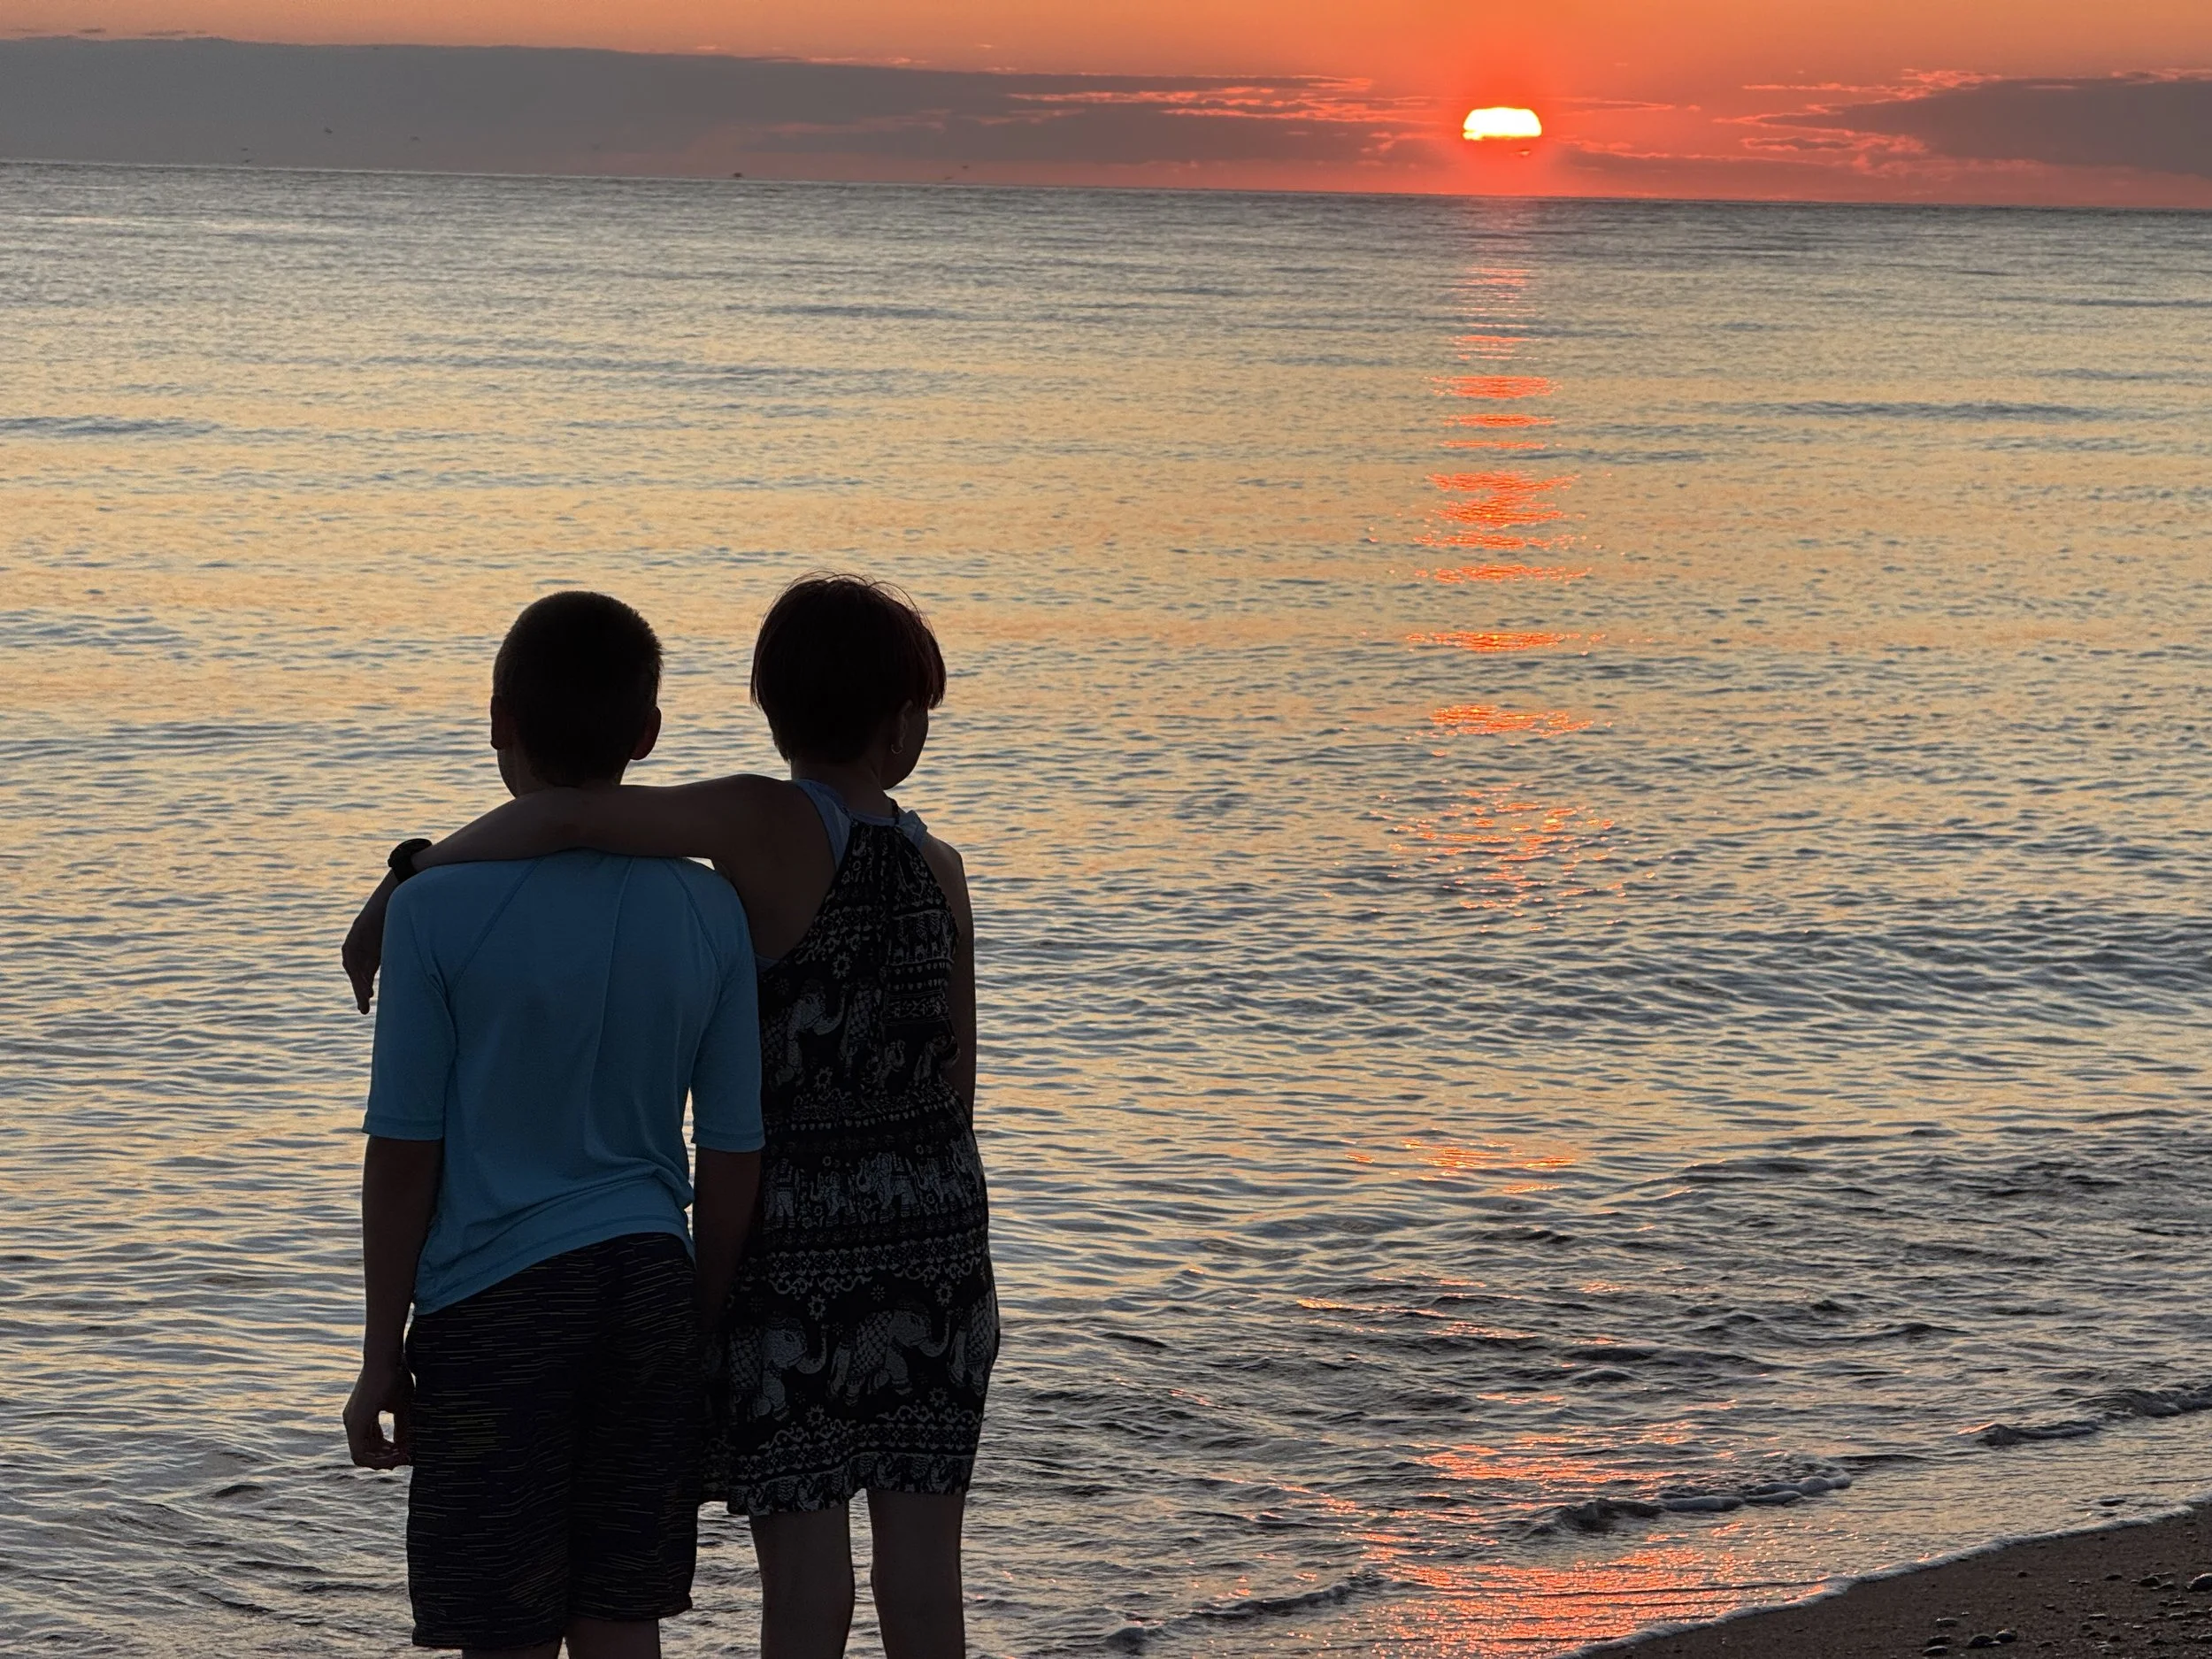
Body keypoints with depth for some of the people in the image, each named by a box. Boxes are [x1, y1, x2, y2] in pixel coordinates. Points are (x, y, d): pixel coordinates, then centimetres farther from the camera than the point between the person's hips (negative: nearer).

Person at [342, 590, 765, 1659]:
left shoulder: (434, 911, -11)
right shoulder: (710, 912, 0)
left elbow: (404, 1158, -8)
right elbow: (734, 1158, 4)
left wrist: (383, 1356, 1)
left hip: (496, 1307, -4)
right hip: (649, 1292, 4)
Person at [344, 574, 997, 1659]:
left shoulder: (767, 829, -13)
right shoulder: (938, 869, 1)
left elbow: (568, 814, -28)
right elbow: (958, 1084, 7)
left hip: (793, 1242, -4)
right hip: (936, 1236, 4)